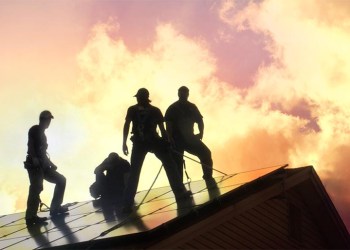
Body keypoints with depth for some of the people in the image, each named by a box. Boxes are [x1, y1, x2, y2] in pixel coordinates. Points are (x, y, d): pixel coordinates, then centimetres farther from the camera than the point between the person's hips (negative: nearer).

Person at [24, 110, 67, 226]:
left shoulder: (42, 134, 26)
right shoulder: (34, 130, 0)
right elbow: (30, 145, -15)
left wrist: (51, 164, 19)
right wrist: (34, 158, -26)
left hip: (42, 166, 9)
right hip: (34, 165, -9)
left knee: (61, 180, 11)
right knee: (36, 188, -22)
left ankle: (55, 208, 10)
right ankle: (30, 217, -28)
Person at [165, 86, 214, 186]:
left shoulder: (192, 107, 12)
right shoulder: (172, 109, 1)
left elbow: (199, 120, 12)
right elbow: (168, 125, -8)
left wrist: (201, 133, -5)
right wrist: (170, 139, -21)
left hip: (189, 137, 3)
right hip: (177, 139, -3)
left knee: (206, 153, -14)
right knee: (177, 164, -7)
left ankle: (208, 177, -6)